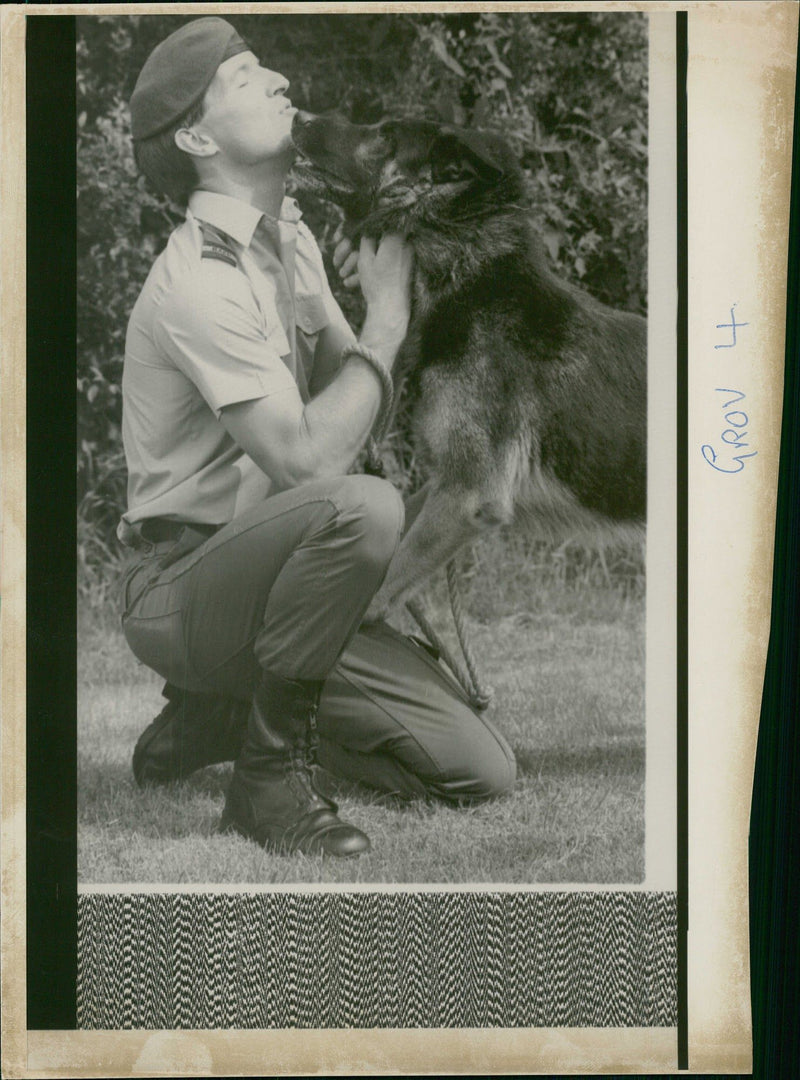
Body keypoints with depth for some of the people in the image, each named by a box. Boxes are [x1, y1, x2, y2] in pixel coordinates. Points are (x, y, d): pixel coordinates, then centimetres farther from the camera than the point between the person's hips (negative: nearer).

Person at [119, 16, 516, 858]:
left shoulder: (290, 235, 11)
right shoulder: (200, 280, -18)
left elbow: (346, 398, 12)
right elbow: (307, 459, -26)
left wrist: (389, 290, -3)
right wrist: (387, 317, -15)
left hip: (267, 581, 8)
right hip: (180, 585, -8)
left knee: (480, 770, -3)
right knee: (363, 507, -38)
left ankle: (219, 714, 14)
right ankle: (272, 776, -19)